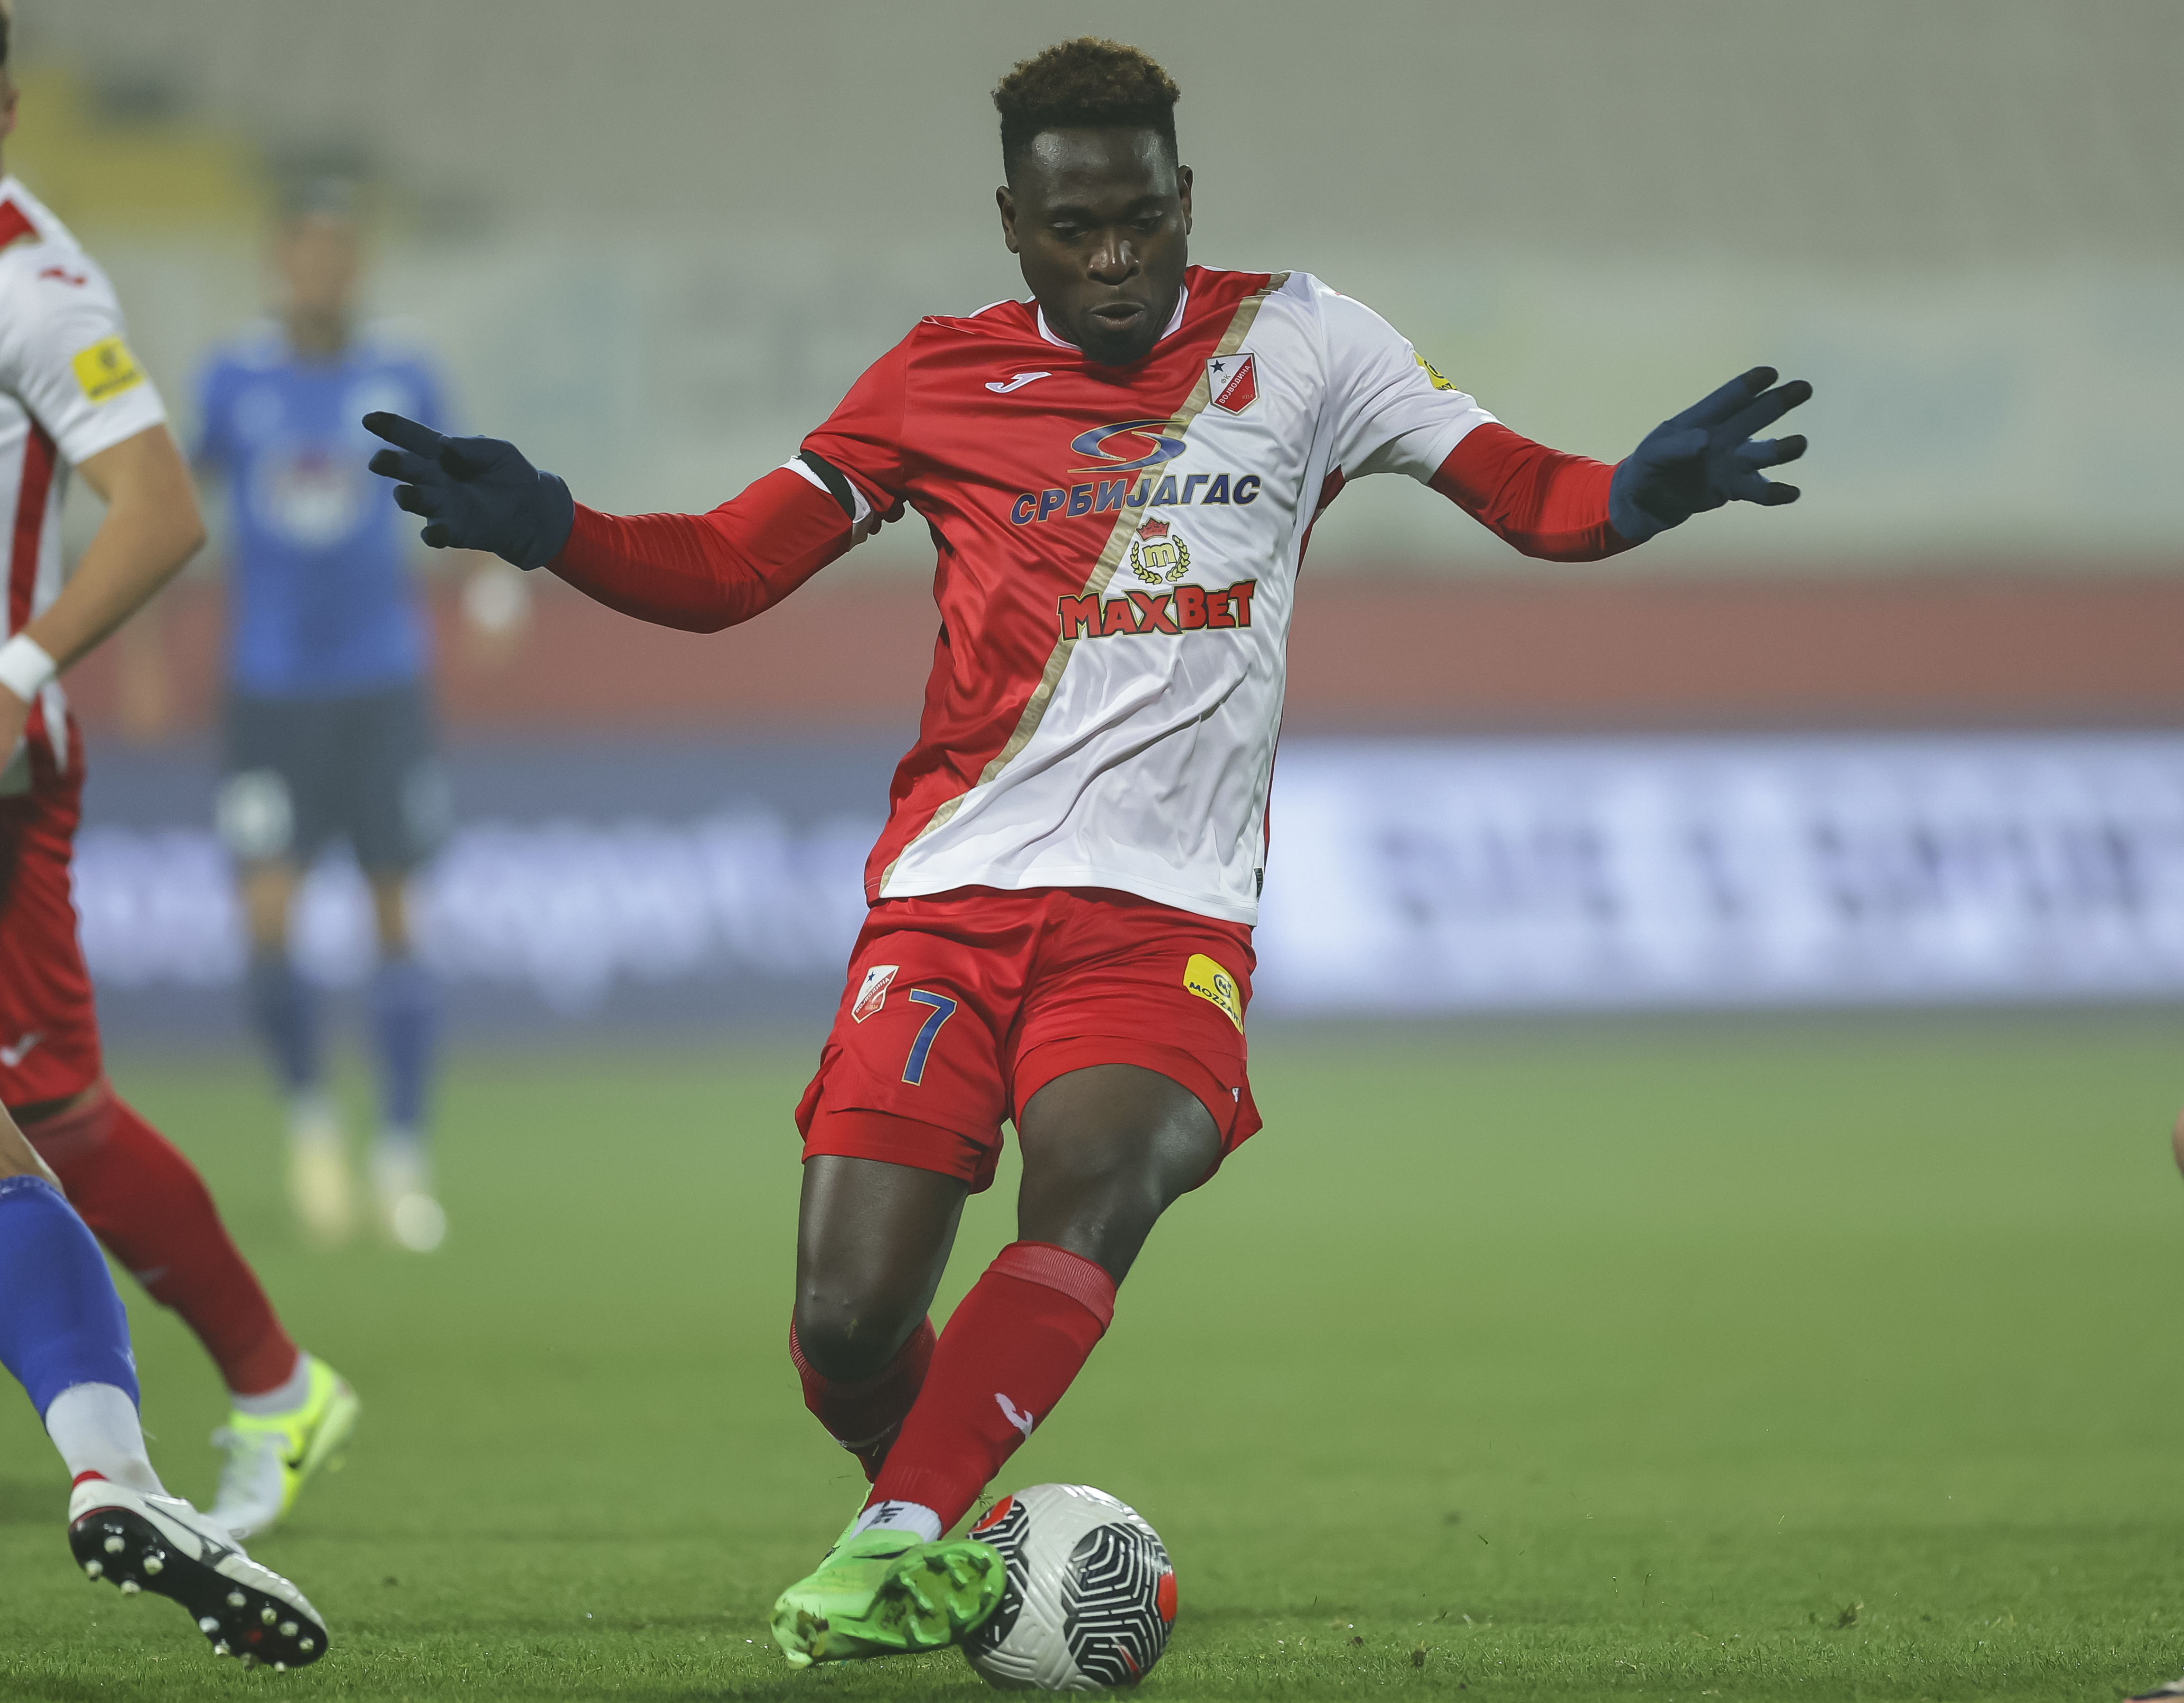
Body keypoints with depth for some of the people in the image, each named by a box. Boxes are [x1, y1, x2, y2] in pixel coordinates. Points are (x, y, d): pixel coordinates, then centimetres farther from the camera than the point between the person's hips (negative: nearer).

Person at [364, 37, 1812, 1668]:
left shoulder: (1296, 341, 9)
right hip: (951, 895, 1)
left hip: (1169, 917, -1)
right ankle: (951, 1556, 17)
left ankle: (898, 1541, -30)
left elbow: (1528, 495, 6)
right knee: (846, 1322, -11)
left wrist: (1642, 490, -17)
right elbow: (725, 569, 7)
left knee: (1094, 1178, -33)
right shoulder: (943, 380, 9)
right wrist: (543, 529, -11)